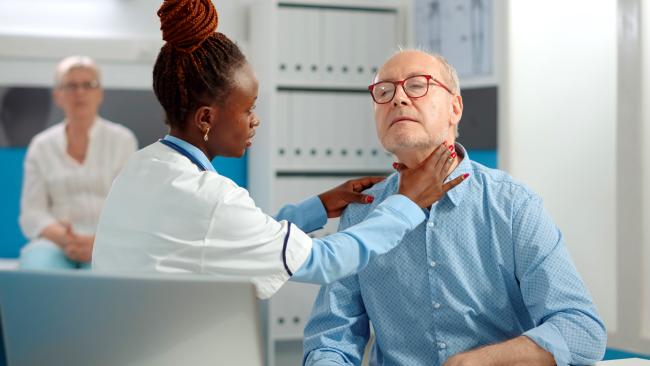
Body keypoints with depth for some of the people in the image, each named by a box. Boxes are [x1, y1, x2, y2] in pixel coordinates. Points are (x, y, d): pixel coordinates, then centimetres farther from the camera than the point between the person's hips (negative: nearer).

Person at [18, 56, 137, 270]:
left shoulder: (122, 140, 10)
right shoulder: (41, 146, 14)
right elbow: (32, 214, 6)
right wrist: (64, 238, -15)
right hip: (54, 241, 1)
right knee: (37, 265, -35)